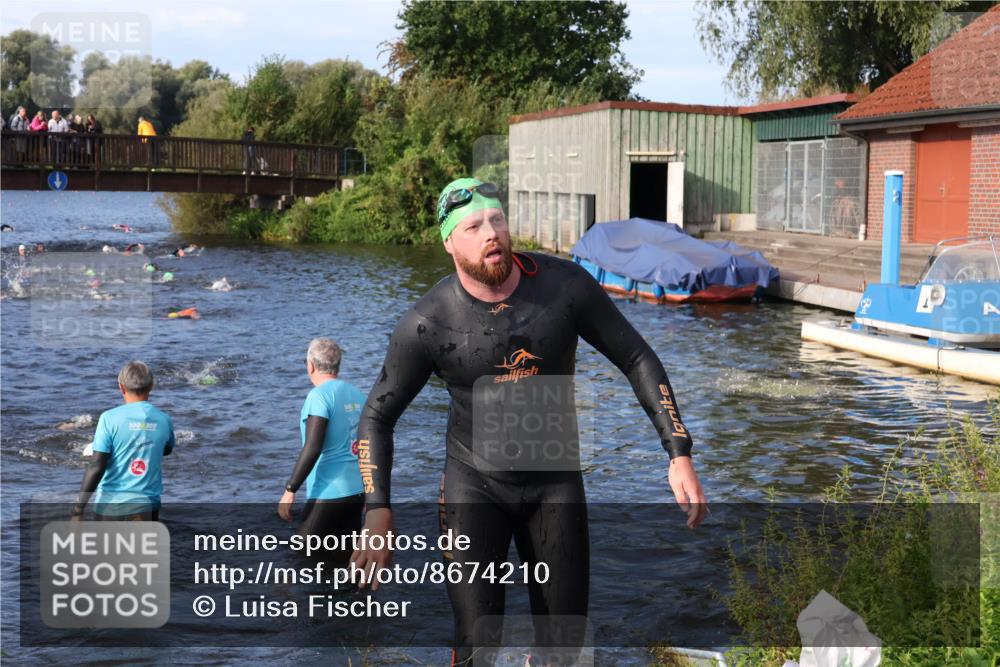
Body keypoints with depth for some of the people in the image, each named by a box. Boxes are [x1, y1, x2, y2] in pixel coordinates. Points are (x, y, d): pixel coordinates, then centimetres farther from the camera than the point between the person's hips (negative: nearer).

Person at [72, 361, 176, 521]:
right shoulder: (164, 420, -1)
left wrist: (78, 509, -9)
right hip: (147, 506, 2)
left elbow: (96, 467, -14)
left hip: (110, 507, -2)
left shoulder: (110, 418, -11)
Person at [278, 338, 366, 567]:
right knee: (346, 559, 14)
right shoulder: (357, 394, 9)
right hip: (358, 490, 8)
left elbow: (312, 448, -21)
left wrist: (290, 490, -17)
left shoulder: (319, 396, -13)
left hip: (330, 493, -8)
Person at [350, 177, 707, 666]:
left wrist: (679, 455, -12)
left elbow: (638, 360, -5)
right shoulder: (428, 323, -16)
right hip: (474, 484, -1)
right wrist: (377, 510, -18)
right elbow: (377, 416, -5)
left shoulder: (565, 284, -15)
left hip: (555, 481, 2)